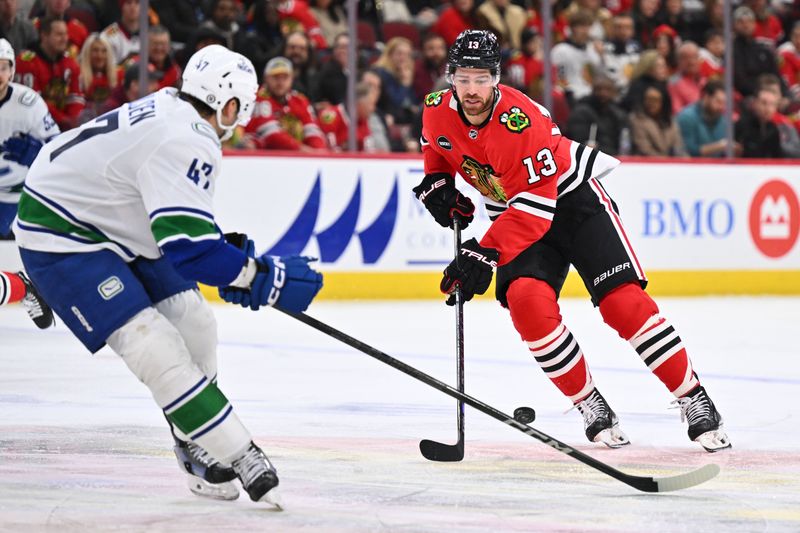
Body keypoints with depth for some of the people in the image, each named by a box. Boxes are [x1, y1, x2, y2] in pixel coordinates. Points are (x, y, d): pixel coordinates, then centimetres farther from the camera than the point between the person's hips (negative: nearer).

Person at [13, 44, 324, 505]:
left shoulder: (172, 109, 2)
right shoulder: (187, 143, -29)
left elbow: (181, 220, 16)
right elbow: (186, 246, -35)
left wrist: (230, 251, 12)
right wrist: (264, 276, -30)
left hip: (114, 223, 11)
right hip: (60, 236, -11)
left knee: (193, 324, 9)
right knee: (155, 347, -18)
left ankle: (202, 452, 19)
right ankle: (236, 455, -15)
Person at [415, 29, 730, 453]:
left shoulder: (520, 120, -31)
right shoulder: (437, 111, -11)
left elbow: (534, 207, -33)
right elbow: (437, 152, 16)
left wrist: (485, 254, -38)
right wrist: (436, 185, -4)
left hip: (572, 195, -5)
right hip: (514, 212, 5)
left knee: (621, 299, -17)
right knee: (526, 301, -21)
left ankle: (694, 401, -8)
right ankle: (589, 405, -6)